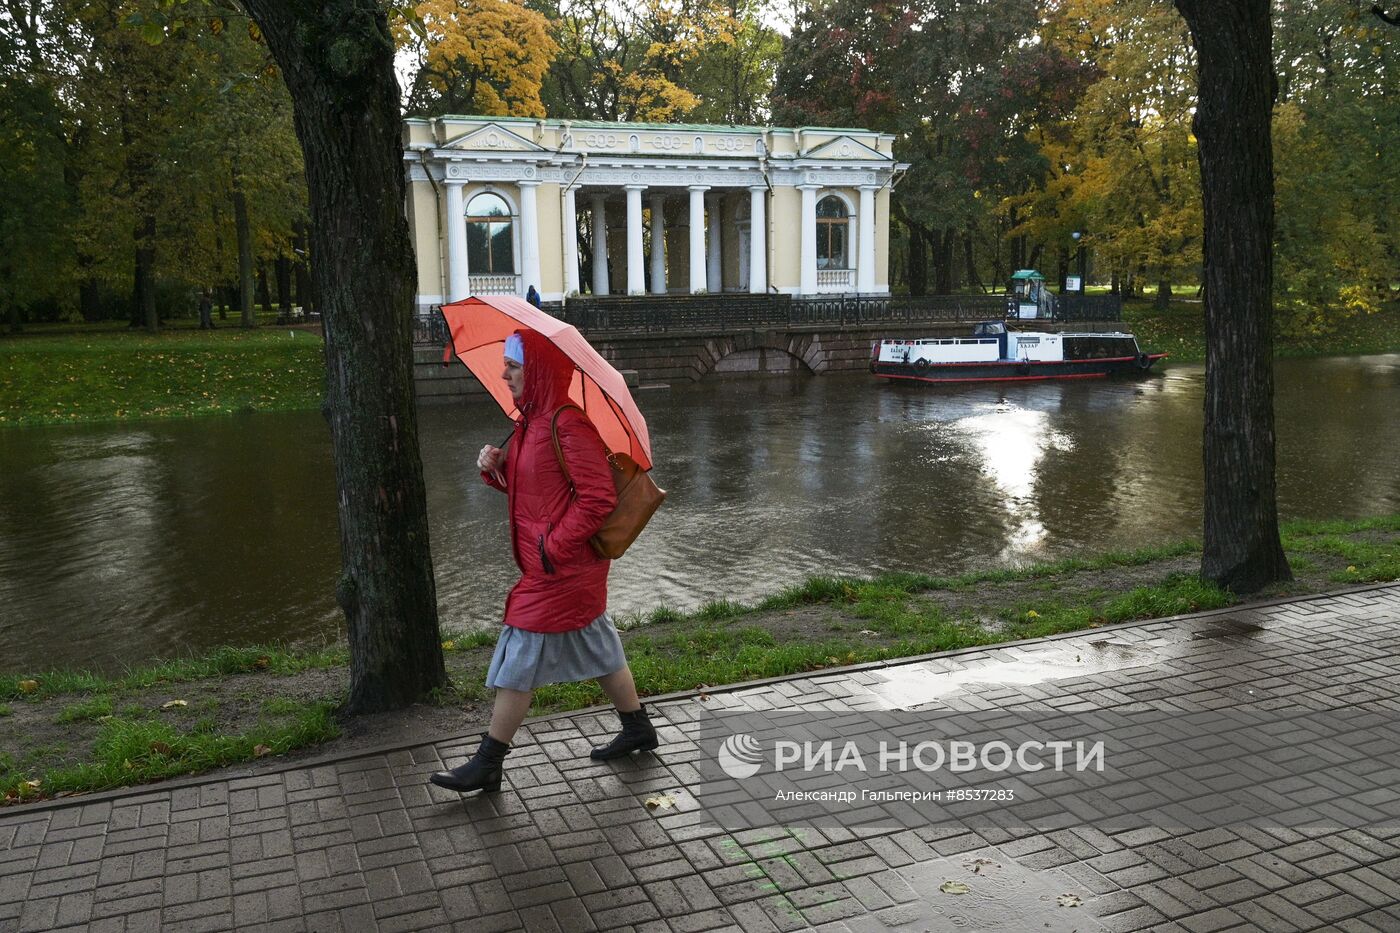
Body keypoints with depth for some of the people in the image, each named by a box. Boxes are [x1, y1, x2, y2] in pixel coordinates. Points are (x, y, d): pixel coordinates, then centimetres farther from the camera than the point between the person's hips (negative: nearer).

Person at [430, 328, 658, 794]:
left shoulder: (568, 425, -21)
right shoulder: (531, 421, 10)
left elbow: (599, 497, -24)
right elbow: (523, 483, 20)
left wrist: (554, 546, -22)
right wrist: (495, 467, -1)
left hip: (562, 568, -10)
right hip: (546, 561, 10)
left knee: (520, 657, -3)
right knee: (596, 646, 19)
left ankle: (487, 764, 8)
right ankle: (637, 729, 33)